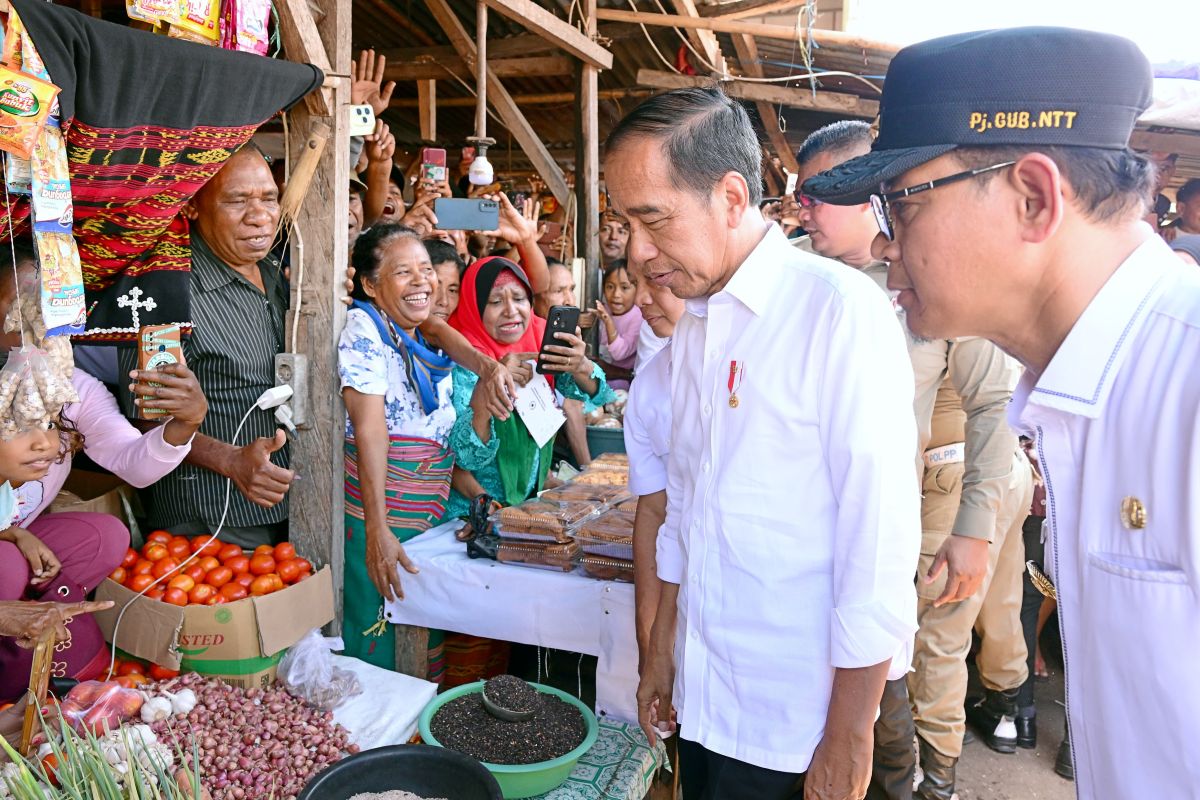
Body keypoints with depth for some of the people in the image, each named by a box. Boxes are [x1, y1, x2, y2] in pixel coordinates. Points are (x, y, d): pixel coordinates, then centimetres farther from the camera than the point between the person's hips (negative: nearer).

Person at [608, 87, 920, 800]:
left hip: (795, 722, -6)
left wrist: (848, 740, -14)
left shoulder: (841, 311, -18)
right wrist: (663, 649, 14)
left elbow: (880, 541, -18)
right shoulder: (694, 326, 6)